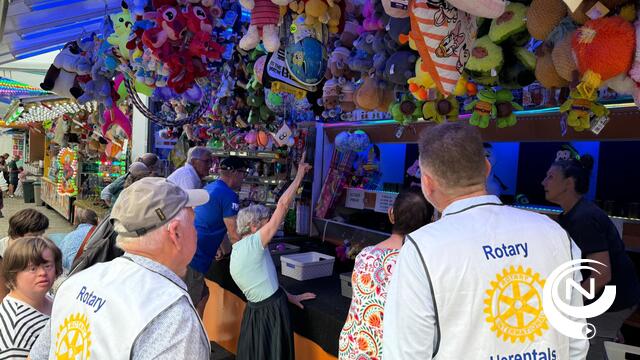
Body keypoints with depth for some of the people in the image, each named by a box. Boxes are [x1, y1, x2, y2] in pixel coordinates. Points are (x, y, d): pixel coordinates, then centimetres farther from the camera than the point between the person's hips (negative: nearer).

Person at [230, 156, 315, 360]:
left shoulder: (238, 250, 7)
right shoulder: (253, 244, -19)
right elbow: (283, 205, -21)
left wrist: (289, 297, 14)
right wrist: (300, 175, -13)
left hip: (256, 311, 8)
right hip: (271, 312, -8)